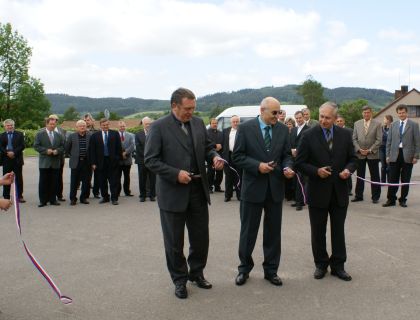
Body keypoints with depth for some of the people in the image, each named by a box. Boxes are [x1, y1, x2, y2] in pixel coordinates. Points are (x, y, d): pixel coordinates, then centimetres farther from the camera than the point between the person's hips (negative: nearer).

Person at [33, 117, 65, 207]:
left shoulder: (58, 135, 12)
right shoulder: (40, 134, 1)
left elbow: (62, 146, 12)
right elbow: (36, 146, -4)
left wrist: (57, 150, -8)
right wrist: (46, 150, -15)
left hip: (56, 162, 3)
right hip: (44, 162, -3)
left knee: (54, 182, 6)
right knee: (43, 182, 0)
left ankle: (53, 199, 13)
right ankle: (43, 200, 6)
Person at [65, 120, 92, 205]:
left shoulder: (90, 136, 1)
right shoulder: (72, 136, 2)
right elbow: (66, 148, 11)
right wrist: (70, 156, 8)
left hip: (86, 162, 1)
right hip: (75, 162, -1)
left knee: (86, 182, 6)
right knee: (74, 182, 3)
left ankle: (84, 197, 19)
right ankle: (73, 198, 13)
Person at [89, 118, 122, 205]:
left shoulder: (115, 134, 4)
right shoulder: (95, 136, 4)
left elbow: (119, 148, 4)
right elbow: (92, 150, 2)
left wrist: (118, 159, -3)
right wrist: (93, 163, -4)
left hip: (112, 161, -1)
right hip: (101, 162, 1)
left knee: (113, 181, 0)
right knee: (102, 182, 8)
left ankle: (114, 198, 6)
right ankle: (105, 197, 21)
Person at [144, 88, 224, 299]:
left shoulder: (198, 123, 6)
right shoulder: (159, 127, -10)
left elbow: (207, 146, 15)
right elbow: (150, 160, -12)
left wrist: (214, 157, -8)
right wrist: (176, 174, -21)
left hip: (198, 190, 5)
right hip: (173, 193, -4)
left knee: (201, 237, 14)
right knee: (174, 241, 9)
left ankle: (196, 273, 35)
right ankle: (179, 279, 27)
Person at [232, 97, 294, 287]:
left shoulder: (283, 129, 4)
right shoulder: (245, 128, -6)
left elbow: (286, 155, 9)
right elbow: (237, 157, -8)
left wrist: (287, 167, -12)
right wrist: (257, 166, -20)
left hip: (275, 187, 3)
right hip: (253, 186, -3)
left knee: (273, 232, 11)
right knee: (248, 231, 8)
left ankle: (271, 270, 25)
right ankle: (244, 268, 25)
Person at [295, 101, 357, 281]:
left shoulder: (345, 135, 1)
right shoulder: (309, 136, -7)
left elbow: (352, 158, 9)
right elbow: (300, 163, -5)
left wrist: (348, 170, -12)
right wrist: (316, 171, -19)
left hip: (339, 192, 2)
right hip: (317, 192, -2)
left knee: (338, 231, 10)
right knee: (318, 232, 10)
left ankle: (338, 265, 23)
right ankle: (321, 265, 26)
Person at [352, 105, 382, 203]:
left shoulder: (377, 124, 0)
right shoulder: (357, 123, 7)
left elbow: (379, 139, -5)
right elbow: (354, 138, 6)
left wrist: (370, 150, -11)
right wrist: (359, 149, -8)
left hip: (372, 154, -2)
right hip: (360, 154, 2)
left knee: (375, 176, 4)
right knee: (360, 176, 7)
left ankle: (375, 197, 12)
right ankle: (358, 195, 15)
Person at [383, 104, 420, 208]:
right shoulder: (393, 125, 10)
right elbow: (389, 141, 11)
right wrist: (388, 155, 4)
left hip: (407, 156, -2)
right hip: (394, 155, 2)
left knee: (405, 180, 5)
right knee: (393, 179, 2)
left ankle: (403, 200, 15)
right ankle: (391, 199, 10)